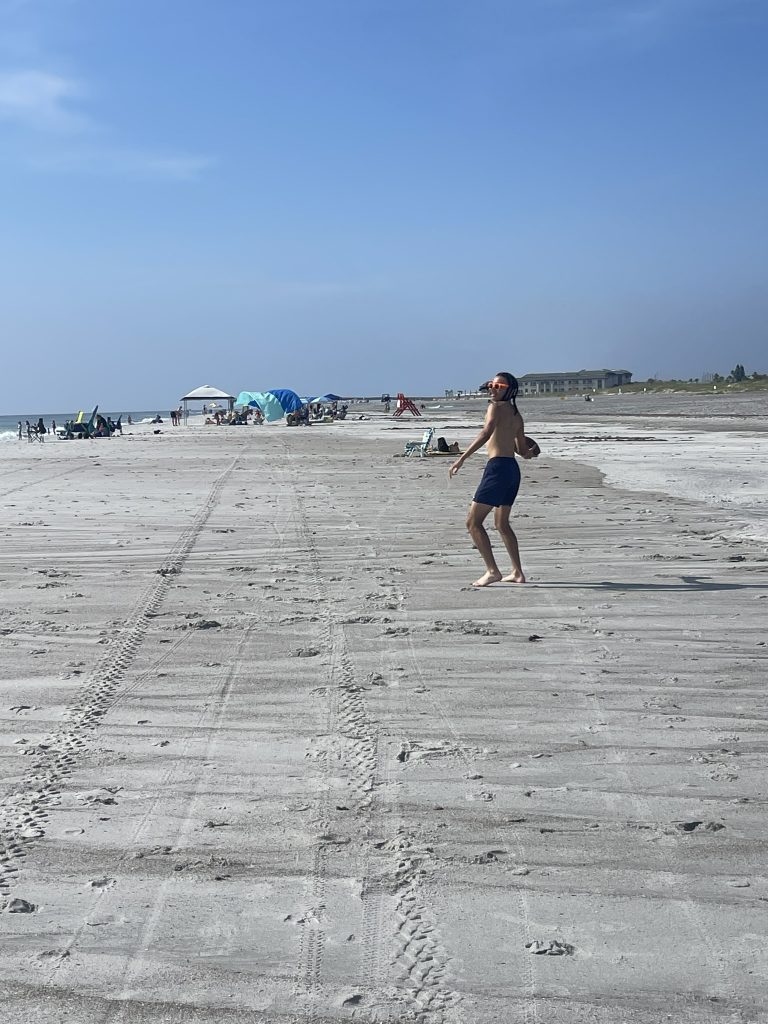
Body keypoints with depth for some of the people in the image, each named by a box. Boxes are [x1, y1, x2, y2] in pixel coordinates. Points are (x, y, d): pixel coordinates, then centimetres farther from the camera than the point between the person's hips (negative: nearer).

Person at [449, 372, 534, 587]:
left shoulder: (496, 407, -5)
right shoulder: (516, 415, 18)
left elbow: (486, 434, -22)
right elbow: (523, 450, 21)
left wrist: (462, 458, -28)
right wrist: (528, 452, 46)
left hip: (497, 467, -9)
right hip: (513, 469, 9)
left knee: (473, 522, -6)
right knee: (502, 523, 22)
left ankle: (492, 571, -14)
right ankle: (517, 572, 23)